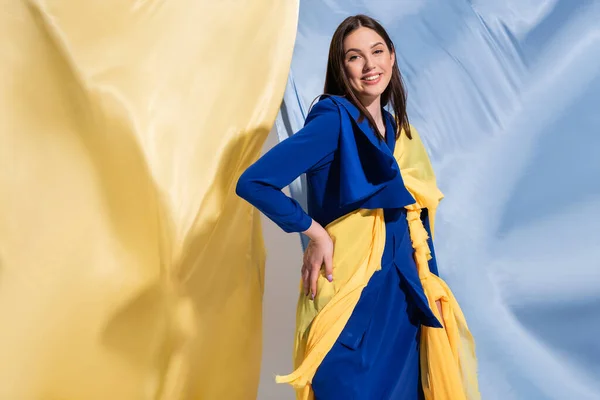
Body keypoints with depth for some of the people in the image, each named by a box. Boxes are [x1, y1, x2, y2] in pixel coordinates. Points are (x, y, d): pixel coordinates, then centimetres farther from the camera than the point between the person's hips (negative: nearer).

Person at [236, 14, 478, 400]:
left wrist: (424, 279, 10)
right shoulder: (334, 117, -14)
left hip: (401, 289, 7)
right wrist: (316, 233, -15)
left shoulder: (395, 126, 9)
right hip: (351, 291, -7)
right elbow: (253, 183, -23)